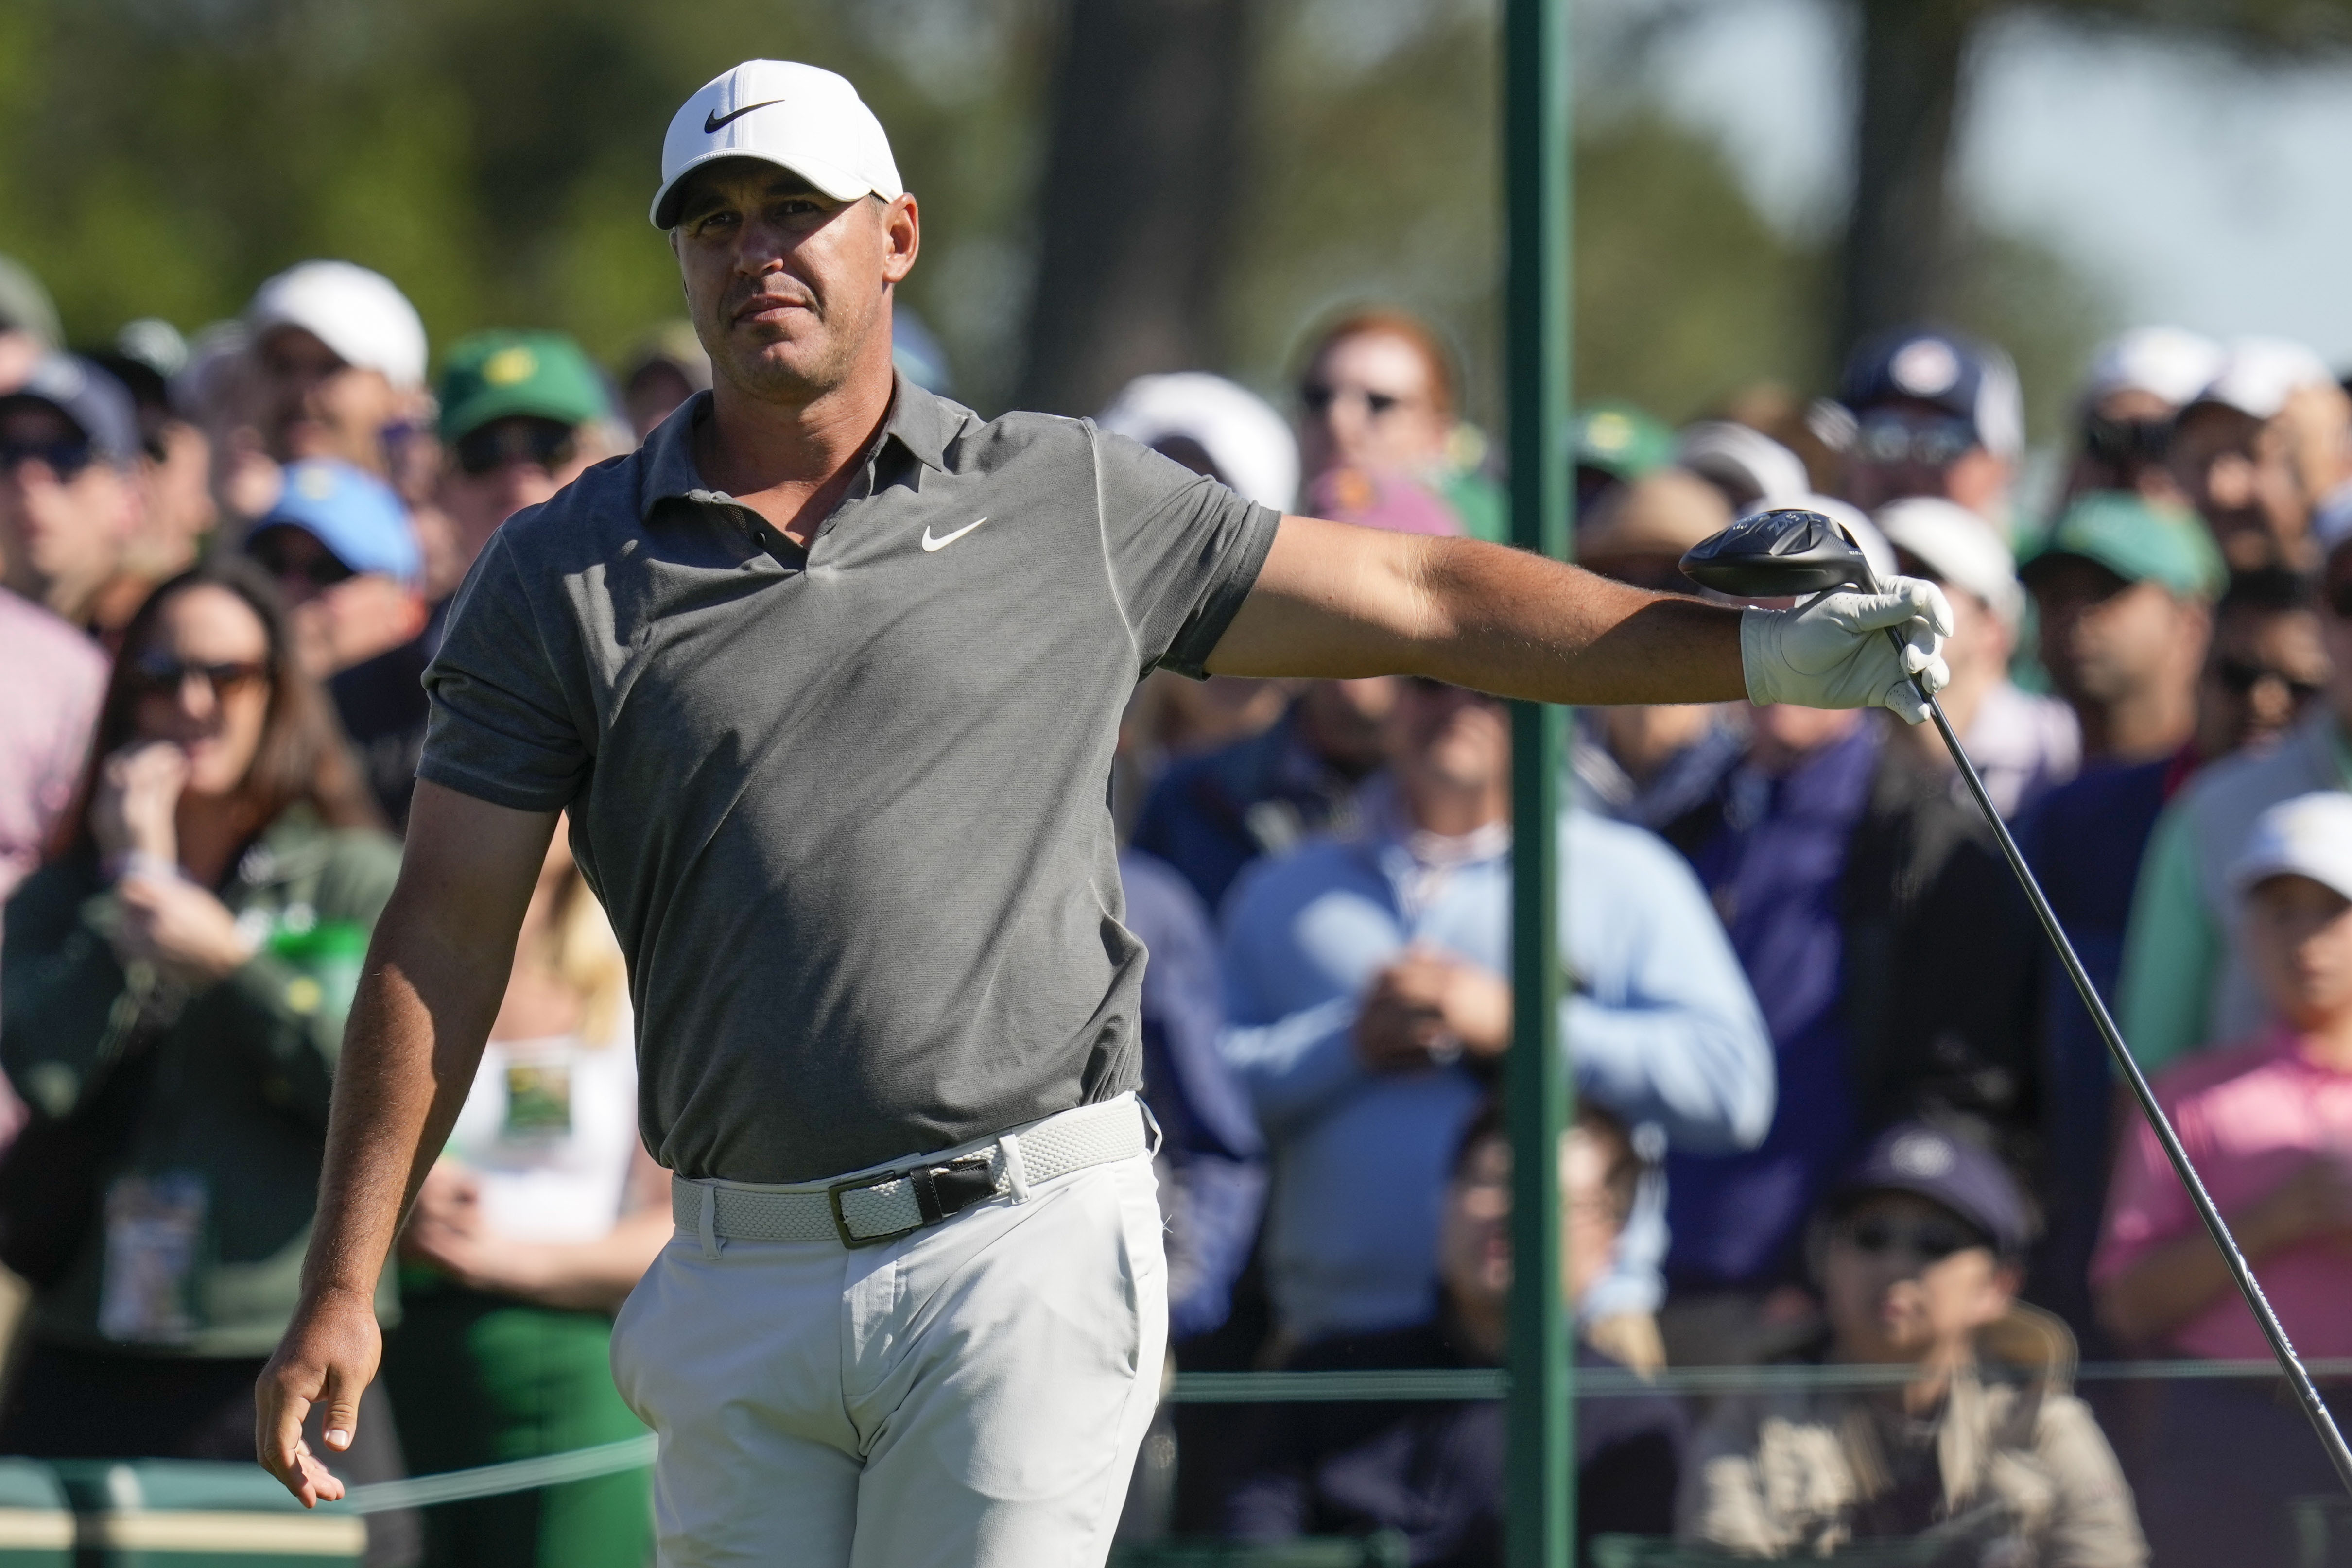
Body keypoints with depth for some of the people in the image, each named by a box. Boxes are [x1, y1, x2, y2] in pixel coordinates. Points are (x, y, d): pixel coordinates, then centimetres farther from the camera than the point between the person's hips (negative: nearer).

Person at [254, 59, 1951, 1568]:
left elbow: (1417, 597, 14)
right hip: (738, 1287, 2)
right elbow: (446, 934, 6)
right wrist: (345, 1285, 0)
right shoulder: (562, 574, 7)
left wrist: (1766, 652, 9)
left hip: (1026, 1260, -2)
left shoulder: (1071, 503, 8)